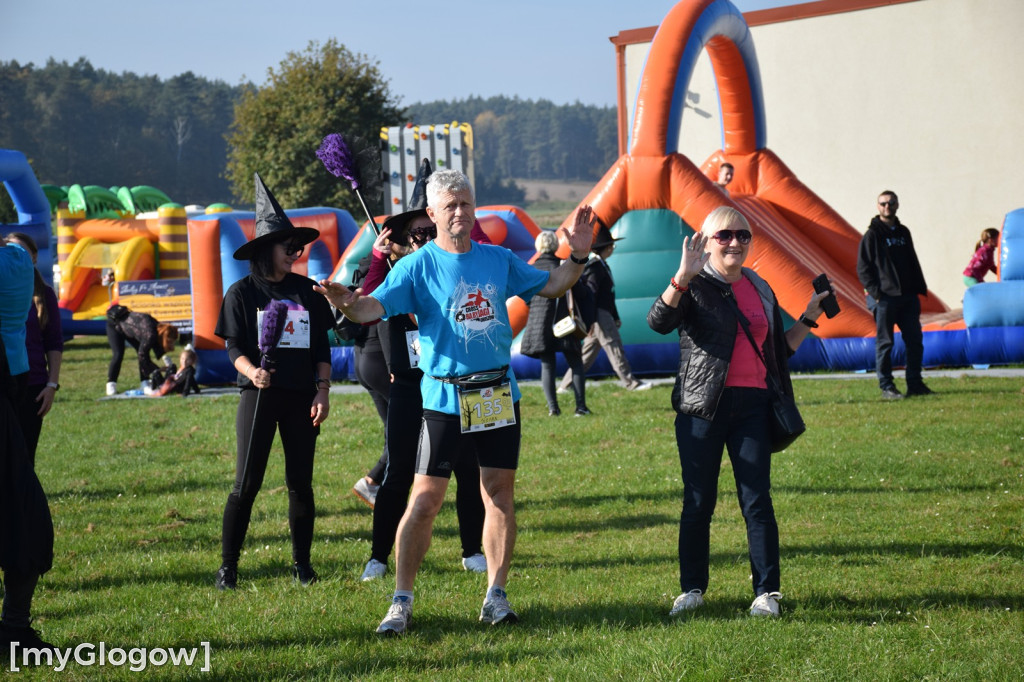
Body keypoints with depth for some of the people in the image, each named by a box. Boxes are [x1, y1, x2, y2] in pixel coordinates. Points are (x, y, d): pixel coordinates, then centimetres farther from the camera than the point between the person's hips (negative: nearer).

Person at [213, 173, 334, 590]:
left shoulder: (306, 291, 10)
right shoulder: (243, 293, 1)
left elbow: (322, 348, 12)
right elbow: (234, 347, -3)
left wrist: (322, 392, 1)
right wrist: (252, 371, -24)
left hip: (302, 398, 3)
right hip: (260, 396, -3)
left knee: (301, 482, 6)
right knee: (247, 482, -6)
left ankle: (302, 563, 16)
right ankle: (228, 565, -1)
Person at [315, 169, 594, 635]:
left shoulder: (499, 260, 9)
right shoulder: (418, 266, -3)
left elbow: (549, 286, 19)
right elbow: (376, 306, -14)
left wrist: (578, 257, 2)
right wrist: (349, 303, -36)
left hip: (499, 394, 4)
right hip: (444, 399, -4)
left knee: (500, 493, 6)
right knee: (425, 500, -5)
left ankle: (495, 596, 15)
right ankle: (401, 601, 2)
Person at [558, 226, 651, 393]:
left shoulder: (602, 266, 19)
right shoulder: (595, 267, -13)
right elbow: (590, 293, -19)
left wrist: (615, 317, 26)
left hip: (604, 315, 10)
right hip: (599, 315, -10)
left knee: (588, 353, 10)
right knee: (615, 348, -7)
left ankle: (566, 385, 13)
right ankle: (631, 383, -6)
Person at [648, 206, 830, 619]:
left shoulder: (760, 290, 16)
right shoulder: (695, 287, 0)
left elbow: (779, 350, 24)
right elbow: (659, 322, -21)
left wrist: (808, 319, 16)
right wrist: (683, 276, -30)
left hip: (752, 405, 3)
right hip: (702, 407, -3)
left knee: (757, 500, -2)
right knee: (698, 501, 2)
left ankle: (766, 592, 2)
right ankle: (692, 589, 14)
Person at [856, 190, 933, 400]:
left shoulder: (903, 232, 16)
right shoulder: (872, 235, -2)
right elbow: (862, 269, -6)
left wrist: (919, 288, 12)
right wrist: (875, 292, -15)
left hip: (908, 296, 6)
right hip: (885, 297, -6)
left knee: (915, 340, 6)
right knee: (884, 343, -2)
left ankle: (915, 384, 13)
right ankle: (886, 387, 2)